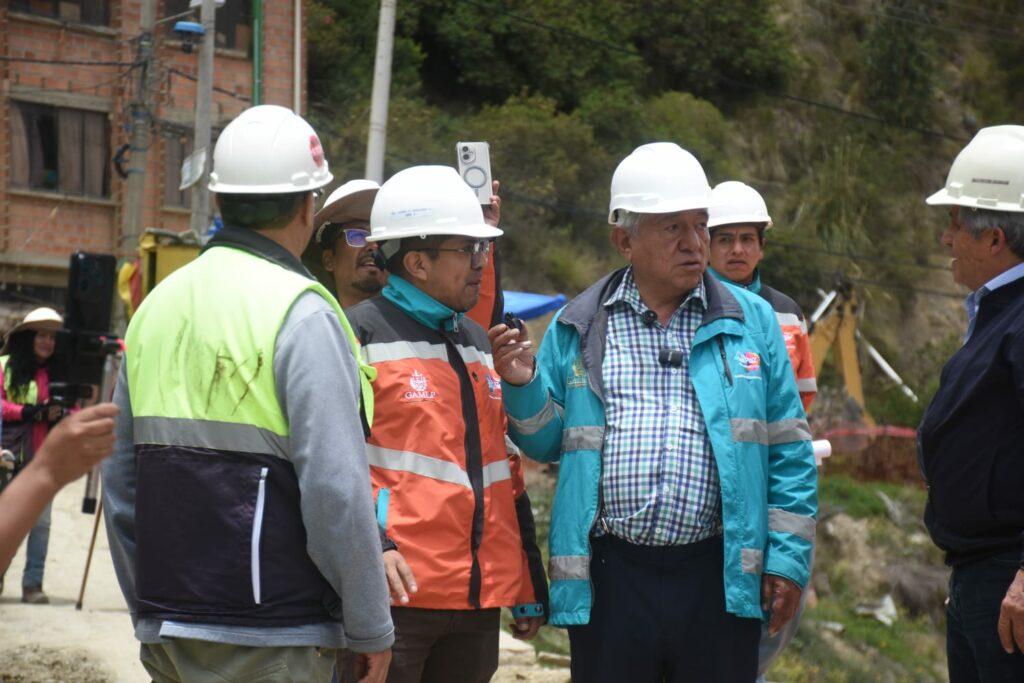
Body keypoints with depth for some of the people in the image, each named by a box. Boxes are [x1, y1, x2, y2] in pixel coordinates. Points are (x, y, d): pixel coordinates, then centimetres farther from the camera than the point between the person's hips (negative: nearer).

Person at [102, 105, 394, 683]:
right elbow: (337, 490, -16)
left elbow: (121, 481, 16)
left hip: (167, 634, 7)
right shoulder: (303, 315, -10)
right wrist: (372, 631, -7)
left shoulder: (158, 305, 12)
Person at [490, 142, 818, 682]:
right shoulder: (578, 328, 8)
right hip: (607, 579, 0)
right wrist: (523, 388, -8)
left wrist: (788, 558, 1)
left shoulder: (751, 322, 7)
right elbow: (547, 443, 11)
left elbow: (789, 454, 7)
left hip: (719, 577, 0)